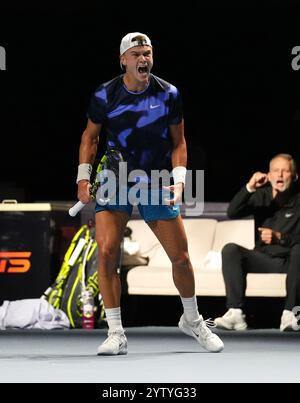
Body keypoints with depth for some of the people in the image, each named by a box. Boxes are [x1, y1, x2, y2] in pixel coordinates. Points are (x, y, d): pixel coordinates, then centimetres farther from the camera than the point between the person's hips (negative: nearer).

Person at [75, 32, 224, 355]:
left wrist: (178, 180, -8)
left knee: (180, 257, 2)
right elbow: (90, 136, 9)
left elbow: (178, 142, 5)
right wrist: (83, 177, -1)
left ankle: (192, 320, 28)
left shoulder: (168, 94, -3)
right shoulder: (105, 96, -5)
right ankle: (116, 334, -7)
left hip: (157, 185, 1)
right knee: (106, 253, -15)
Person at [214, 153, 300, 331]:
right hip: (264, 259, 3)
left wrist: (279, 237, -28)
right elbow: (232, 213, -7)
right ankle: (236, 313, -35)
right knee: (230, 249, -23)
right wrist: (249, 188, -21)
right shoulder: (261, 196, 9)